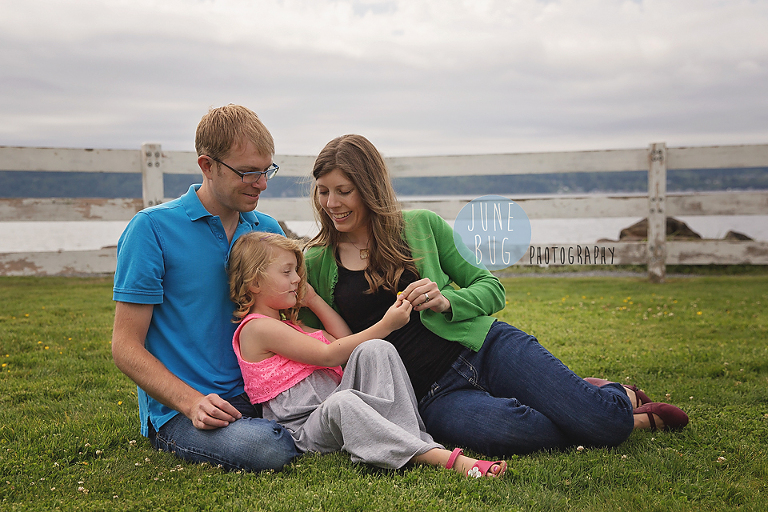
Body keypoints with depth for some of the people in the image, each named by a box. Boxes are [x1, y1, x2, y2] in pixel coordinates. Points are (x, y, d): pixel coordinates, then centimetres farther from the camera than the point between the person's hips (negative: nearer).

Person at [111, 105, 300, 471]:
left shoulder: (268, 230, 10)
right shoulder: (152, 228, -7)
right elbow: (126, 347, -7)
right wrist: (193, 402, -21)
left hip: (255, 397, 5)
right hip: (177, 411, -4)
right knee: (263, 447, -33)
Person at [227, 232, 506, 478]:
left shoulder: (285, 325, 24)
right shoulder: (257, 327, -6)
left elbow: (344, 339, 22)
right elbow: (328, 356, -12)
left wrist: (312, 299, 21)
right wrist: (385, 326, -11)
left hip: (338, 411, 8)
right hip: (305, 430, -8)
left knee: (374, 350, -16)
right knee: (341, 401, -42)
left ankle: (408, 436, -29)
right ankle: (439, 457, -50)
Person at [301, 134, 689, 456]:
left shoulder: (422, 225, 4)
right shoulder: (315, 264, 4)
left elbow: (491, 288, 7)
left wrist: (447, 300, -12)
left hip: (484, 347, 1)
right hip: (432, 395, 0)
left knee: (608, 421, -17)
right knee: (505, 428, -34)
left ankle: (622, 398, 24)